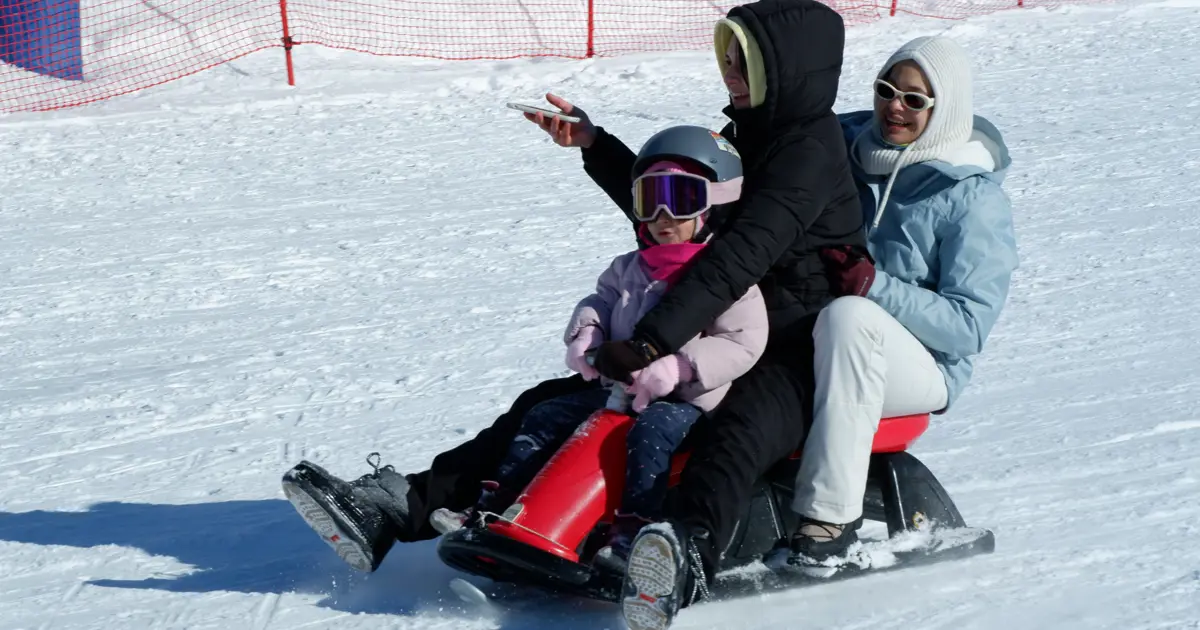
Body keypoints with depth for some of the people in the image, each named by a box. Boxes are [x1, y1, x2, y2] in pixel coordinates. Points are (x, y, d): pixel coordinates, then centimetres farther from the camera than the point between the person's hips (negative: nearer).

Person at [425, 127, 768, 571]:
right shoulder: (630, 269, 15)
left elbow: (744, 343, -16)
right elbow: (602, 298, 23)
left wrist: (678, 367, -26)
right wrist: (586, 331, -2)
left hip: (687, 400, -7)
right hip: (623, 391, 7)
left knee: (653, 430, -37)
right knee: (545, 416, -1)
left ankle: (634, 534, -42)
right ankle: (493, 506, -1)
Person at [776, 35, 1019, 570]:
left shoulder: (972, 198, -7)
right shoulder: (849, 149, 6)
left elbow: (969, 325, -14)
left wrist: (873, 286, -26)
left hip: (925, 365, -5)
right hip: (817, 347, 5)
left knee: (848, 316, -37)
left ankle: (831, 512, -32)